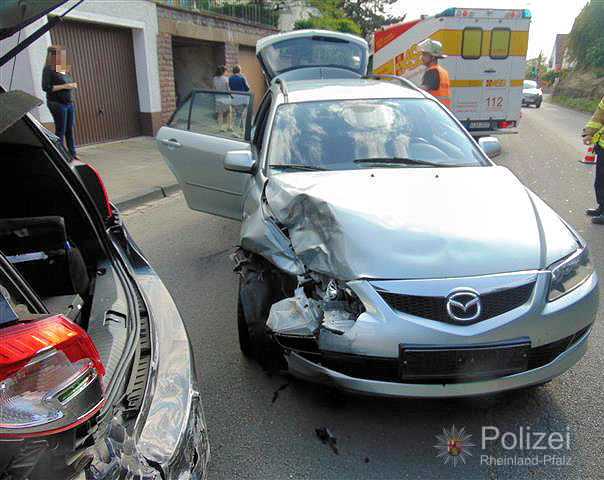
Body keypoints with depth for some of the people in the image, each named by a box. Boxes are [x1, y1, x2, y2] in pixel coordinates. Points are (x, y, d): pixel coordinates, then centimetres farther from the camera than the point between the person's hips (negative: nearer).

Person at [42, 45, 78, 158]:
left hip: (69, 103, 7)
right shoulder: (48, 69, -8)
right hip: (57, 103, -7)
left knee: (70, 129, 9)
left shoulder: (64, 69, 14)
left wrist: (72, 85, 7)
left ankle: (72, 153, 17)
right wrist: (64, 86, -18)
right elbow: (46, 87, -15)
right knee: (60, 130, -3)